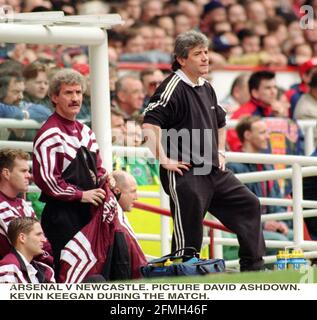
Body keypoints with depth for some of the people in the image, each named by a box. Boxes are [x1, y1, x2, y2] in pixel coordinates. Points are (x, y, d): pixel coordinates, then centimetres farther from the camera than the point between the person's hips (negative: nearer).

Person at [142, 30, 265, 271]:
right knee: (189, 231, -7)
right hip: (184, 172, -9)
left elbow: (220, 123, 34)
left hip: (213, 171, 9)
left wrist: (220, 152, 23)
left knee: (249, 205, 10)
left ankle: (253, 269, 18)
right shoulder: (173, 88, -13)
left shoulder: (206, 89, 15)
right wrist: (164, 160, -21)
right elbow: (150, 125, -23)